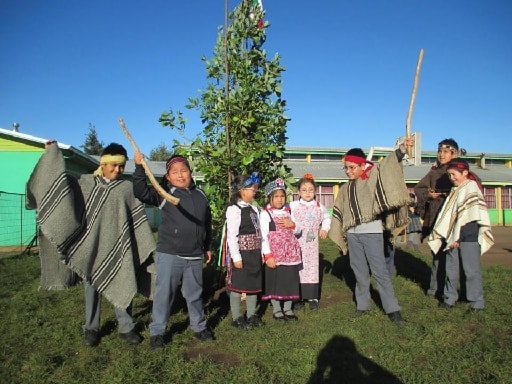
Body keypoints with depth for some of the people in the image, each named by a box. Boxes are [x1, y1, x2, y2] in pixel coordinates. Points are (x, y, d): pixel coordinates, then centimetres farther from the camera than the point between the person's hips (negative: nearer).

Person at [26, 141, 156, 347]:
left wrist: (147, 247, -3)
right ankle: (91, 328, 26)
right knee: (92, 287, 11)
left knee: (121, 287, 4)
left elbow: (139, 219, 1)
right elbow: (62, 180, -3)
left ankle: (126, 327, 19)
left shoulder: (128, 188, 2)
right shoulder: (86, 182, 5)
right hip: (90, 246, 1)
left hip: (117, 248, -1)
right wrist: (53, 152, -8)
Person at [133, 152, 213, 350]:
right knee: (164, 293, 5)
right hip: (169, 255, -3)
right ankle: (157, 332, 22)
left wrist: (208, 247, 19)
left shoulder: (200, 195, 8)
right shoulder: (164, 193, -4)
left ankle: (199, 327, 34)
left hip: (195, 256, 4)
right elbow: (141, 192, -19)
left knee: (194, 294, 17)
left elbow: (207, 224, 15)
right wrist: (139, 167, -29)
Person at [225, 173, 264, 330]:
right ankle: (237, 318, 18)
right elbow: (232, 235, -16)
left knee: (254, 284, 15)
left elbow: (258, 232, 13)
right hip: (241, 253, -7)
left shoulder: (254, 208, 10)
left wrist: (261, 253, 12)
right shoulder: (234, 209, -13)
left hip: (254, 253, 8)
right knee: (237, 286, 4)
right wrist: (236, 257, -18)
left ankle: (252, 315, 30)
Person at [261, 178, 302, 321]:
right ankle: (276, 309, 20)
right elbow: (263, 236, -11)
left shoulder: (288, 212, 11)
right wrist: (268, 255, -16)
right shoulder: (265, 214, -7)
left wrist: (292, 224, -6)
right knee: (275, 280, 2)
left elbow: (298, 231, 16)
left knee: (290, 280, 10)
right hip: (274, 254, -5)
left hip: (290, 253, 5)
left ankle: (288, 308, 26)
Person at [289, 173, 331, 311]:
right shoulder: (293, 206, -6)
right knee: (297, 269, 3)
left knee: (312, 267, 6)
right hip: (296, 242, -2)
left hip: (312, 243, 2)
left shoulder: (320, 207, 4)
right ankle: (298, 298, 15)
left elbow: (327, 218, 21)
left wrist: (324, 228, 8)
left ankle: (313, 298, 18)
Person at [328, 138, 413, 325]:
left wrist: (402, 148, -32)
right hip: (352, 234, 5)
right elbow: (339, 212, 17)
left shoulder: (372, 178, -2)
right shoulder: (345, 188, 13)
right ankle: (362, 305, 24)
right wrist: (338, 234, 17)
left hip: (372, 233, -5)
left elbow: (389, 164, -17)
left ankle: (392, 309, 5)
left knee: (379, 271, -3)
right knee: (359, 271, 13)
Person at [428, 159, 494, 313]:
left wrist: (459, 237, -17)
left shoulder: (471, 187, -8)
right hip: (453, 237, 8)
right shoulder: (455, 190, 17)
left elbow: (472, 216, -15)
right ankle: (450, 298, 22)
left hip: (468, 237, -8)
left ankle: (477, 303, 11)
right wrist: (450, 236, 13)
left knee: (471, 269, 0)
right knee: (451, 268, 12)